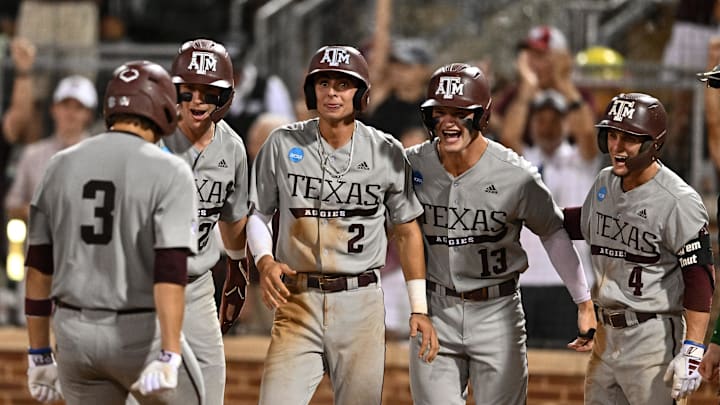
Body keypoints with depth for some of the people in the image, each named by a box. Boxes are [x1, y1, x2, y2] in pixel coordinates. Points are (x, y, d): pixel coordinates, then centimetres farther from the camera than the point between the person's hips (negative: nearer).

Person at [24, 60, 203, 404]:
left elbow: (39, 266, 6)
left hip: (73, 332, 4)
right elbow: (171, 269, -19)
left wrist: (39, 354, 12)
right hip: (140, 333, -4)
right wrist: (169, 356, -24)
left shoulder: (61, 165, 5)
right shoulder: (168, 172, -9)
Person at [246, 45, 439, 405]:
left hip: (361, 305, 1)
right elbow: (256, 213, 9)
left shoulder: (386, 152, 2)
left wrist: (419, 309, 6)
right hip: (298, 300, -1)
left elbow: (406, 230, 10)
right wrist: (264, 261, -12)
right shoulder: (283, 144, 1)